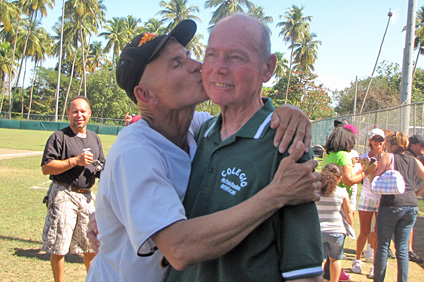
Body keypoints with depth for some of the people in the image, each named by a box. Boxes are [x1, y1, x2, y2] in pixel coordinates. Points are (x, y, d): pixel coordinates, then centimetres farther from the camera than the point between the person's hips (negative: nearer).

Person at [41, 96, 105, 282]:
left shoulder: (95, 138, 16)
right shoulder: (59, 137, -4)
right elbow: (46, 167, -12)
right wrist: (74, 161, -19)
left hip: (86, 196, 6)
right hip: (63, 195, -5)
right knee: (58, 247, 0)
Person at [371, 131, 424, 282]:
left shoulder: (388, 157, -2)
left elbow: (374, 180, -2)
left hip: (391, 205, -5)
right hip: (412, 206, 5)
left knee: (383, 246, 6)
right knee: (402, 248, 10)